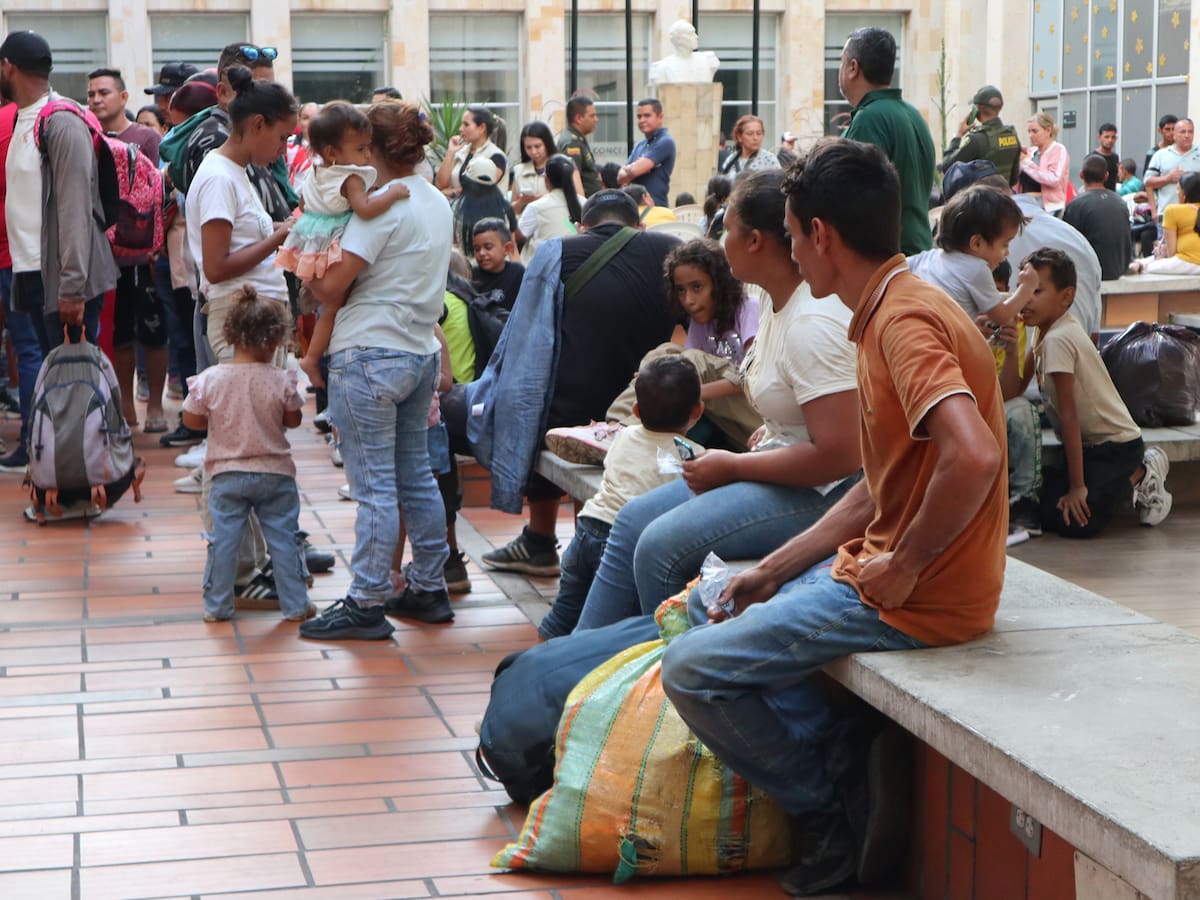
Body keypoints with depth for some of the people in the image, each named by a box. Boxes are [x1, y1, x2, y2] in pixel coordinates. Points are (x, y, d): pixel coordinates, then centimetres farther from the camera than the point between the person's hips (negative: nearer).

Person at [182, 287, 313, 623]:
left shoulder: (209, 379, -10)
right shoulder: (281, 381, -13)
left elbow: (191, 420, 1)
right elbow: (293, 420, 1)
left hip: (227, 475, 1)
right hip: (274, 473, -1)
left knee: (223, 539, 9)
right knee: (284, 539, 9)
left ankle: (217, 605, 15)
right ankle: (295, 605, 13)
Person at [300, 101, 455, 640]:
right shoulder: (437, 203, 11)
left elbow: (332, 287, -18)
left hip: (371, 357, -9)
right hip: (423, 352, 9)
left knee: (374, 486, -4)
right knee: (417, 476, 16)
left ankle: (366, 605, 1)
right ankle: (429, 590, 23)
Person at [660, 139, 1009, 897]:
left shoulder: (904, 320, -20)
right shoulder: (892, 311, 12)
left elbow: (973, 458, -36)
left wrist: (902, 567, -22)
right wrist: (774, 570, 12)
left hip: (919, 599, -11)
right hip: (884, 564, 11)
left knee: (692, 670, -8)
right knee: (737, 613, 25)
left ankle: (831, 818, 8)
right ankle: (854, 768, 12)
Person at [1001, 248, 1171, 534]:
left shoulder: (1058, 339, -23)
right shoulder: (1045, 334, 5)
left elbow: (1069, 414, -24)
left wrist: (1078, 486, -23)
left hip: (1117, 445, -9)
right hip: (1089, 443, 9)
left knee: (1071, 520, -20)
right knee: (1045, 510, 2)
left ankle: (1141, 475, 2)